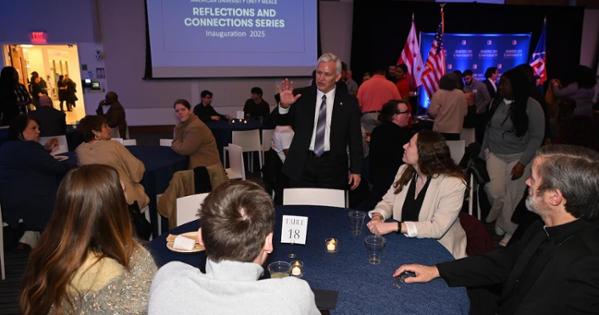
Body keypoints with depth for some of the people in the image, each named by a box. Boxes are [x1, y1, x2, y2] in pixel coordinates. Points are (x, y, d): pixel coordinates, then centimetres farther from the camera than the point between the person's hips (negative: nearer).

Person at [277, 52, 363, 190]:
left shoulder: (348, 102, 3)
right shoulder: (301, 96, 2)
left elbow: (355, 139, 5)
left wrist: (356, 170, 2)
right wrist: (284, 105, -20)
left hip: (333, 168, 0)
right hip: (302, 166, 0)